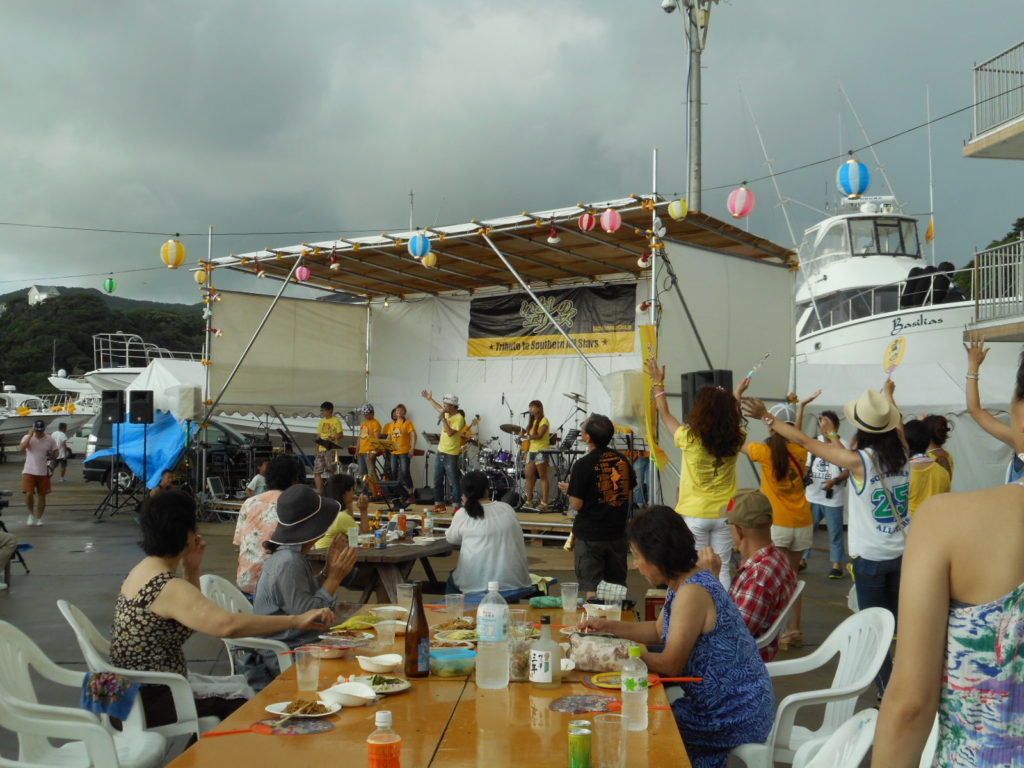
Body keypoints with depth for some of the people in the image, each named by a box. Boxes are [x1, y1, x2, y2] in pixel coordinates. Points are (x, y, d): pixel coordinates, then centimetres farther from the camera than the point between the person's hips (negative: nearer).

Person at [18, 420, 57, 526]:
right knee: (28, 494, -12)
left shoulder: (50, 439, 1)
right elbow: (21, 448, -18)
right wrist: (30, 436, -19)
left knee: (42, 495, 7)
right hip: (29, 472, -1)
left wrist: (51, 455, -14)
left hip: (43, 472, 1)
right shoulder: (27, 437, -1)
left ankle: (39, 518, 21)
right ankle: (31, 514, 14)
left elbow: (56, 452, 9)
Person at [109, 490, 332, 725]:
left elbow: (195, 614, 19)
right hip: (151, 704, -10)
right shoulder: (169, 588, -23)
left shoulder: (141, 570, 8)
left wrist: (192, 569, 5)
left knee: (237, 696, 8)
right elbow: (227, 625, -39)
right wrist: (296, 620, -37)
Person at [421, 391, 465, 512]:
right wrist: (430, 399, 39)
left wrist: (443, 419, -22)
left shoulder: (459, 418, -15)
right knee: (437, 481, 12)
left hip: (451, 455, -9)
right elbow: (439, 409, 32)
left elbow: (450, 432, -26)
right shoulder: (447, 414, 9)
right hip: (440, 452, 9)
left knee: (454, 483, -6)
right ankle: (439, 505, 20)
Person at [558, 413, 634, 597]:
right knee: (617, 585, 16)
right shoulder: (622, 460, 0)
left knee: (591, 588, 4)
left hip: (590, 535, -5)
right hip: (617, 533, 5)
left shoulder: (583, 465, -17)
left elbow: (576, 505, -15)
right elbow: (629, 494, 11)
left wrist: (569, 489, 5)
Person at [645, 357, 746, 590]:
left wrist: (658, 383, 12)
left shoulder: (690, 439, -14)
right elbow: (734, 418, 20)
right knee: (722, 569, 9)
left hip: (695, 516, -3)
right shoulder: (734, 441, -4)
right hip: (724, 514, 3)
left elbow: (665, 414, 2)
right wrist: (737, 395, 34)